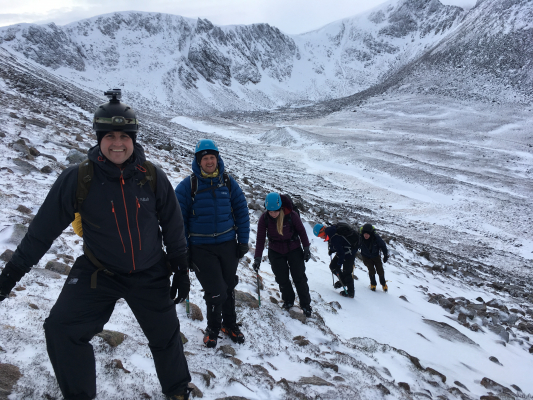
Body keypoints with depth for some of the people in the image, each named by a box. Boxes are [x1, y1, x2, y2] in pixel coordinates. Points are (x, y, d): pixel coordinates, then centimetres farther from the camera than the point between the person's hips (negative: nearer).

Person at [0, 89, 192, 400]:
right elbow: (43, 229, -8)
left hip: (150, 275, 1)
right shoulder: (78, 179, -17)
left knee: (166, 335, 13)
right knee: (61, 329, -13)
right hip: (98, 273, 0)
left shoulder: (153, 177, -13)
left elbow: (173, 227, -2)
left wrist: (181, 270, 3)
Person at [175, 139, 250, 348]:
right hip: (201, 248, -3)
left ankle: (230, 324, 38)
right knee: (216, 292, -4)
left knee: (229, 288, 15)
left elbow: (241, 211, 6)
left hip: (228, 245, 3)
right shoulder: (187, 185, -7)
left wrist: (243, 241, 3)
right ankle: (213, 327, 24)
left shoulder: (228, 182, 2)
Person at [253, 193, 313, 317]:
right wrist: (258, 257, -16)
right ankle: (288, 300, 28)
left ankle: (305, 304, 15)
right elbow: (260, 238, -13)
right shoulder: (264, 218, -17)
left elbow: (301, 231, -7)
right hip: (275, 252, 2)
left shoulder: (291, 215, -22)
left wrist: (306, 248, -4)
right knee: (282, 279, 4)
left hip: (294, 249, -1)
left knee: (299, 277, 1)